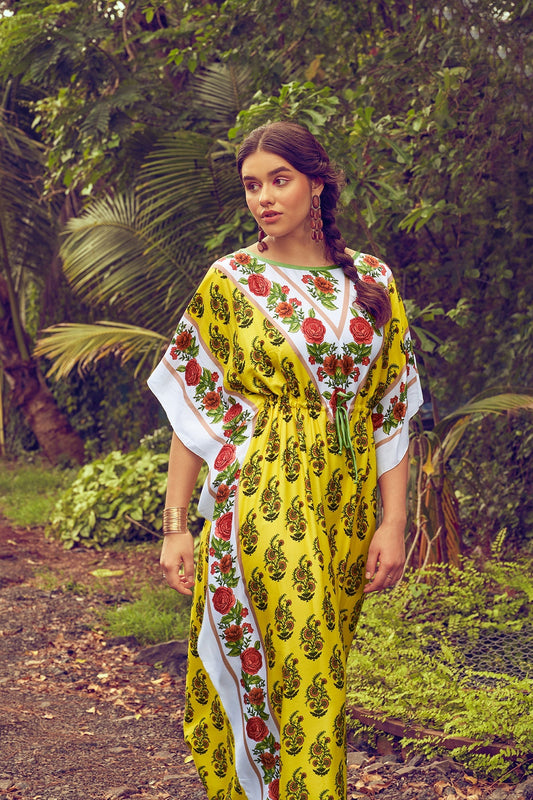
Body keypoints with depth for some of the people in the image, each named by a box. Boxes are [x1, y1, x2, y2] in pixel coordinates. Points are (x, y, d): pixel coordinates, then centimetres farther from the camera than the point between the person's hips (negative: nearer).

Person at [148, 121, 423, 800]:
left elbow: (391, 407, 6)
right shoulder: (229, 282, 2)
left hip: (345, 507, 3)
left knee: (319, 672, 6)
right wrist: (174, 526, -2)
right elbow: (194, 410, 2)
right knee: (306, 674, -7)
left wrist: (393, 523, -2)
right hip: (264, 506, -2)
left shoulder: (371, 282, 7)